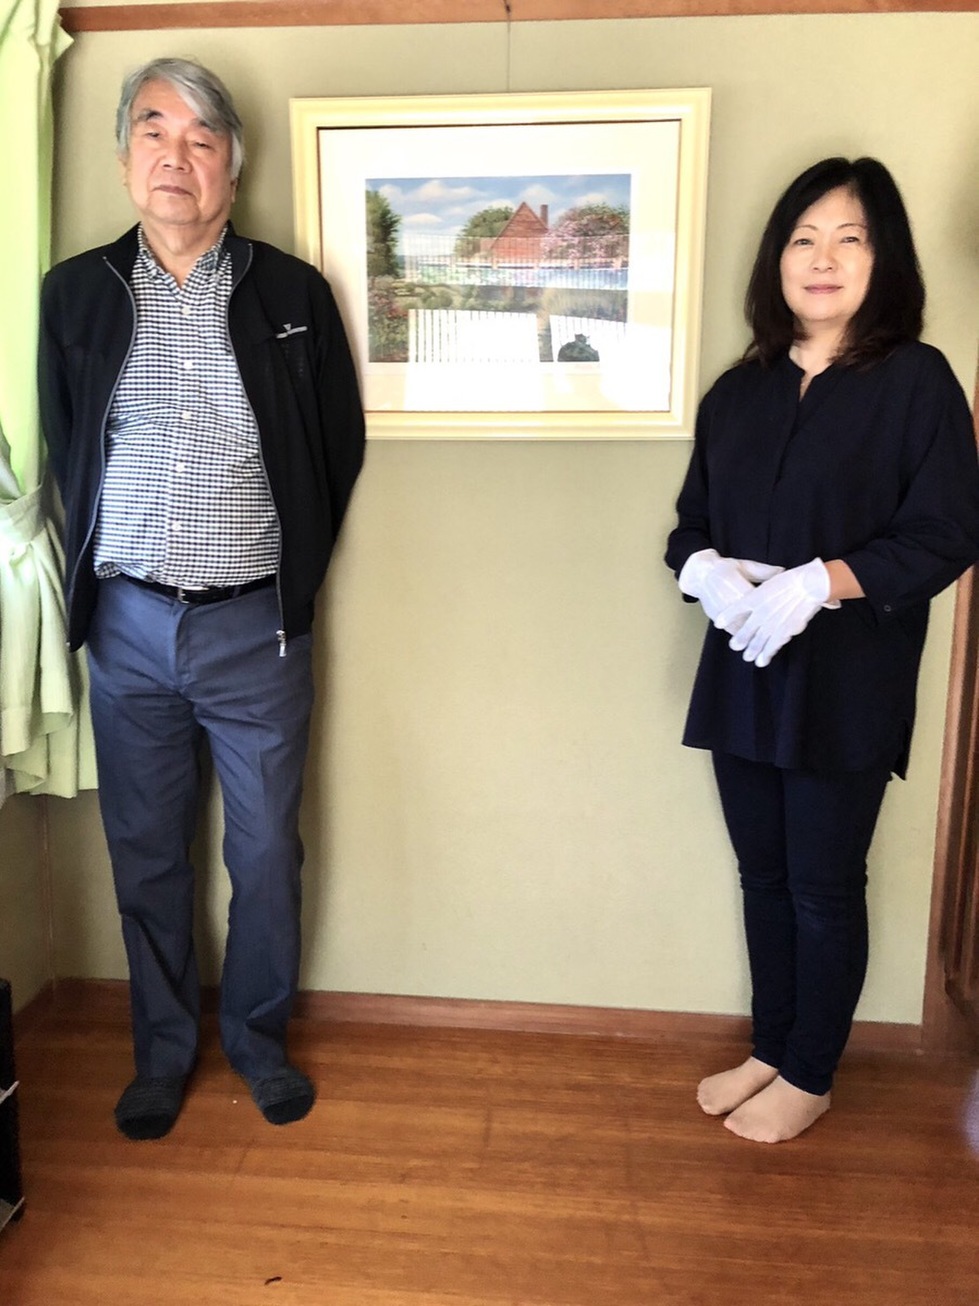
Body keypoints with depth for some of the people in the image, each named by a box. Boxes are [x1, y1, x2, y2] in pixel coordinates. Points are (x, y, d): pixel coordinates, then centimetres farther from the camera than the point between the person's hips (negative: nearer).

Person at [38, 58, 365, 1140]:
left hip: (253, 625, -1)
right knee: (146, 854, 13)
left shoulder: (294, 295, 1)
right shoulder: (75, 294, 5)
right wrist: (89, 584, 7)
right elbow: (59, 453, 11)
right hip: (127, 623, 2)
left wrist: (291, 584, 4)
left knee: (266, 853, 9)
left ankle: (257, 1038, 33)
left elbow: (338, 447, 5)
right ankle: (163, 1050, 34)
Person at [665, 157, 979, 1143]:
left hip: (847, 685, -4)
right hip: (744, 675, 5)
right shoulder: (738, 391, 11)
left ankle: (808, 1078, 29)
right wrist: (709, 571, -12)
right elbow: (691, 524, 11)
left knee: (824, 888, 8)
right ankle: (770, 1050, 35)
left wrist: (818, 583, -22)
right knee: (762, 875, 15)